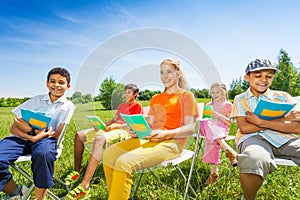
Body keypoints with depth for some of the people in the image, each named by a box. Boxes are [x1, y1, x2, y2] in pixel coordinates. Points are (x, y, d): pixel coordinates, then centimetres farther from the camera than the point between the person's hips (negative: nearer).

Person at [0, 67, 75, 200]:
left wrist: (30, 128, -12)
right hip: (23, 138, 3)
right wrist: (32, 137, -15)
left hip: (47, 139, -2)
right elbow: (13, 128, 5)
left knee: (44, 153, -38)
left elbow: (55, 135, -1)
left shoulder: (68, 106, 7)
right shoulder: (36, 100, 13)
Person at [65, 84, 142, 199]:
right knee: (79, 135, -3)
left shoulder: (137, 106, 4)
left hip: (123, 131, -9)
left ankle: (84, 186, -45)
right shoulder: (122, 105, 29)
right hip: (111, 128, 9)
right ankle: (76, 171, 2)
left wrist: (115, 126, -18)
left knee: (99, 138, -40)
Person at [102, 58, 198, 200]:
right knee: (108, 155, -14)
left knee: (124, 162, -29)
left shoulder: (186, 96, 5)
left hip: (172, 142, -6)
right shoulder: (156, 99, 23)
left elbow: (190, 128, -5)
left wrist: (165, 134, -22)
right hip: (150, 138, 7)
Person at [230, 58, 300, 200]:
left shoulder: (283, 97, 17)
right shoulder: (240, 99, 12)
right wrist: (283, 120, -3)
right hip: (254, 138, -2)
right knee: (253, 160, -39)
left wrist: (261, 122, -8)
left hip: (285, 139, 3)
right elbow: (244, 128, -4)